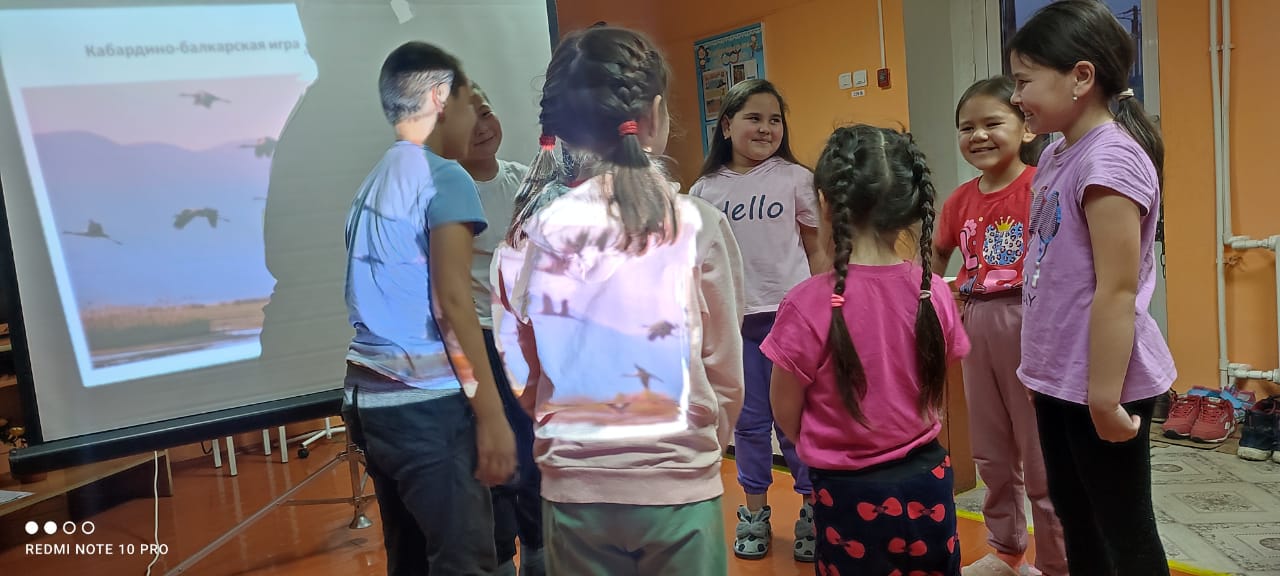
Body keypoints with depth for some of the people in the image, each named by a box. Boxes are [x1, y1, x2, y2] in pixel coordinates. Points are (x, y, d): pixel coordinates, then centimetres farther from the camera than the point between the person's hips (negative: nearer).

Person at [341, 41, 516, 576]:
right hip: (426, 401, -8)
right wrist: (491, 413, -15)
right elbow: (452, 304, -16)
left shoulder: (372, 185, 16)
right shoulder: (444, 179, -9)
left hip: (370, 395, 8)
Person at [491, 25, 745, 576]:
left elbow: (523, 375, 0)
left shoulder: (528, 233, -7)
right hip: (678, 490, -2)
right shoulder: (698, 225, -12)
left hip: (572, 489, 2)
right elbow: (726, 376, -4)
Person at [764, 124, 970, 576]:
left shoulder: (808, 304, -20)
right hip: (927, 482, 4)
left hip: (851, 493, -3)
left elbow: (786, 416, -8)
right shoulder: (933, 291, -9)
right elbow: (936, 392, 4)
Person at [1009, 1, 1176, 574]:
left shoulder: (1109, 157, -20)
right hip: (1060, 378, 9)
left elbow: (1118, 290, -23)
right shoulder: (1058, 154, 8)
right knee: (1074, 515, 22)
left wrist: (1103, 397, -21)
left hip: (1101, 382, -9)